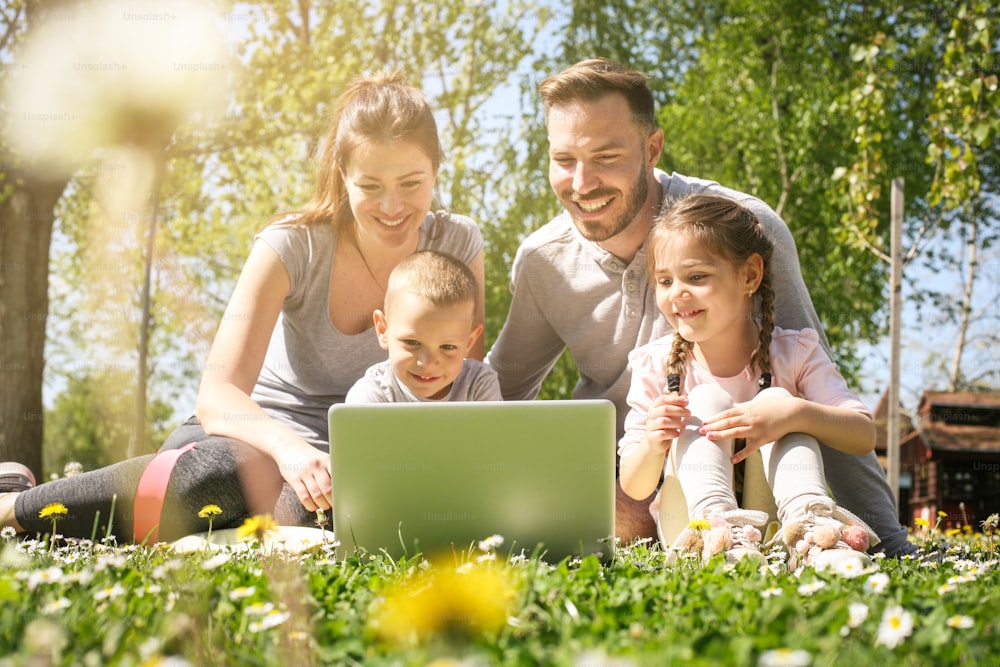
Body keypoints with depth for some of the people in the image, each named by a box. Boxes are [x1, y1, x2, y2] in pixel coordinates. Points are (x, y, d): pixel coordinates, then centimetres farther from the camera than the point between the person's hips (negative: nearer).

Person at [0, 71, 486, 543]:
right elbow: (217, 394, -23)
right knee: (219, 469, -41)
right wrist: (289, 447, -44)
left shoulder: (457, 245, -8)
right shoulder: (293, 246, -15)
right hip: (258, 430, -2)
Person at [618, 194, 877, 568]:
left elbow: (865, 436, -16)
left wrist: (796, 413, -35)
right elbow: (634, 489, -3)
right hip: (690, 520, 0)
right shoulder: (655, 365, -2)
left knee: (779, 398, -22)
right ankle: (719, 529, -48)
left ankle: (809, 524, -47)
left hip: (775, 519, 0)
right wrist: (652, 447, -27)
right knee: (707, 400, -21)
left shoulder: (792, 352, -3)